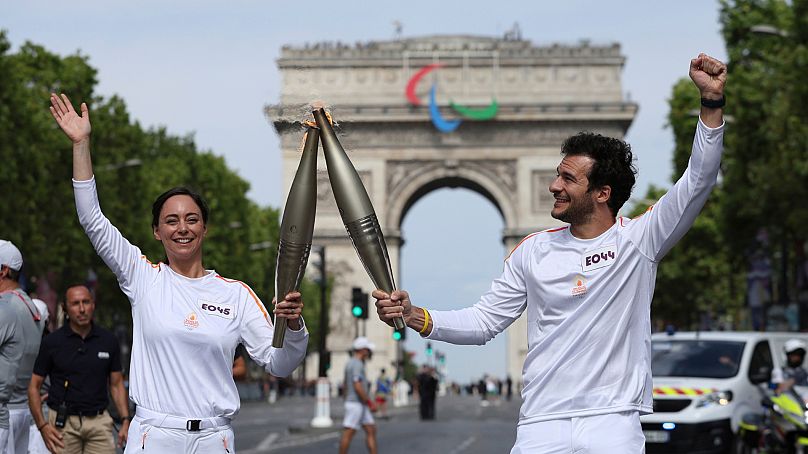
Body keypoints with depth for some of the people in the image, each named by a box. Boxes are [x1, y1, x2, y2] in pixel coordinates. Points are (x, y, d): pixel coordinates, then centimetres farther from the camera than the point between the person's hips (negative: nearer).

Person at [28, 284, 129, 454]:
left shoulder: (109, 341, 5)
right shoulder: (52, 342, -1)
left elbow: (116, 384, 11)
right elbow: (34, 386, 2)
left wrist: (125, 421, -2)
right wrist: (43, 426, -9)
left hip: (99, 421, 2)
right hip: (63, 422, -1)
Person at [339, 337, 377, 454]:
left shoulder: (351, 363, 16)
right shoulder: (357, 364, -16)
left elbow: (346, 386, 21)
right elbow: (358, 387, -23)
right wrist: (370, 403, -17)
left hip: (361, 405, 11)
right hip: (356, 404, -11)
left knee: (371, 431, 9)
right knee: (348, 434, -5)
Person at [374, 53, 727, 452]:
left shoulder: (638, 239, 1)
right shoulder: (533, 251, 10)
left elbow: (698, 180, -7)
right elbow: (483, 322, 12)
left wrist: (711, 102, -16)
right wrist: (414, 316, -1)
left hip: (613, 419, -2)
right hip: (541, 421, 2)